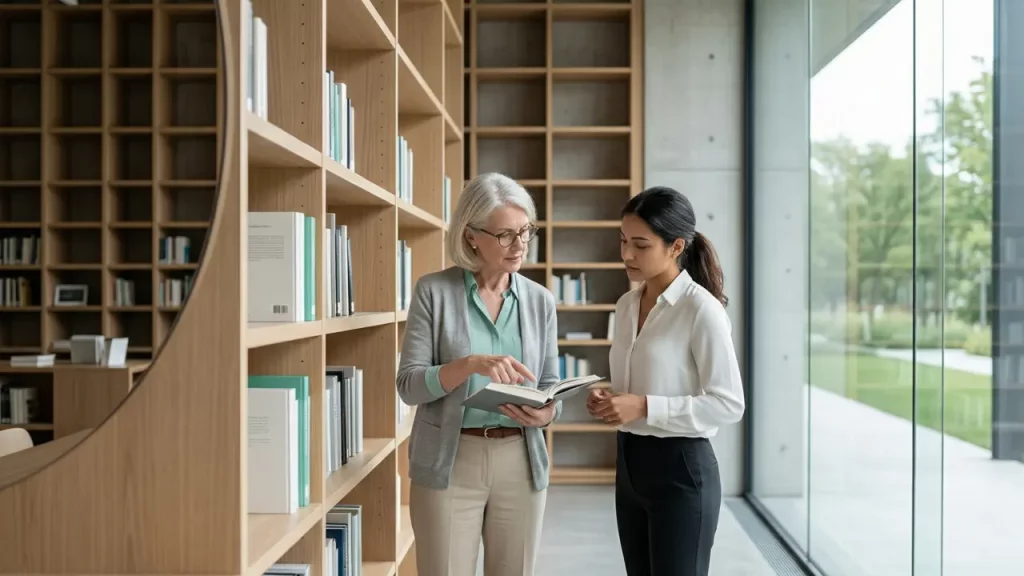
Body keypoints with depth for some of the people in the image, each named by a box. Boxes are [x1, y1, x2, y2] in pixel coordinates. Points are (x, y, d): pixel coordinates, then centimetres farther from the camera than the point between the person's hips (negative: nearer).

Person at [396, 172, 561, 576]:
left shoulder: (540, 300, 5)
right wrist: (471, 363, -25)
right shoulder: (434, 291, -5)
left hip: (521, 463, 3)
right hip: (449, 464, -3)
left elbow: (550, 387, 8)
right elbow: (409, 385, -9)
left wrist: (545, 413, -15)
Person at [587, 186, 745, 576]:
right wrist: (609, 400, -2)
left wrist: (645, 407, -22)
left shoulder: (701, 309, -15)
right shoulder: (626, 305, 8)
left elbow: (729, 404, -17)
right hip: (630, 462, 7)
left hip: (681, 467, -7)